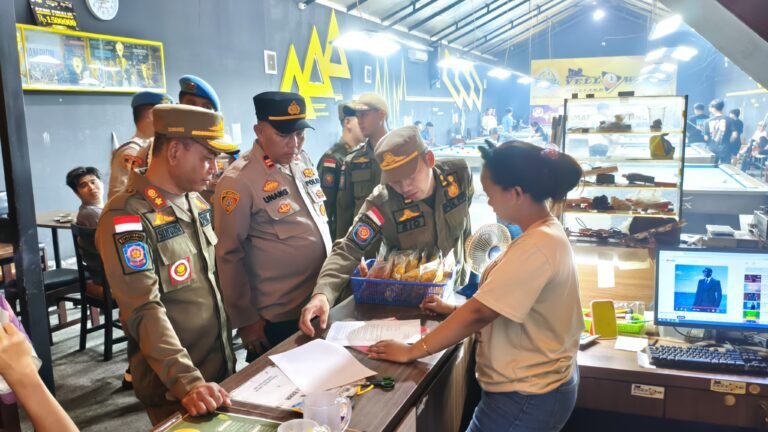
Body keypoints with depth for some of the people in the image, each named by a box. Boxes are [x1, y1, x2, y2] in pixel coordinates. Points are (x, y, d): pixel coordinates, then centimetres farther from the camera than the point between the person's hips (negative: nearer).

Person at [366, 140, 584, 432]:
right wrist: (455, 310, 6)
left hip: (526, 396, -9)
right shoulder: (546, 234, 5)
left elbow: (479, 313, -28)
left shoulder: (538, 245, -27)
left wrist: (411, 351, -21)